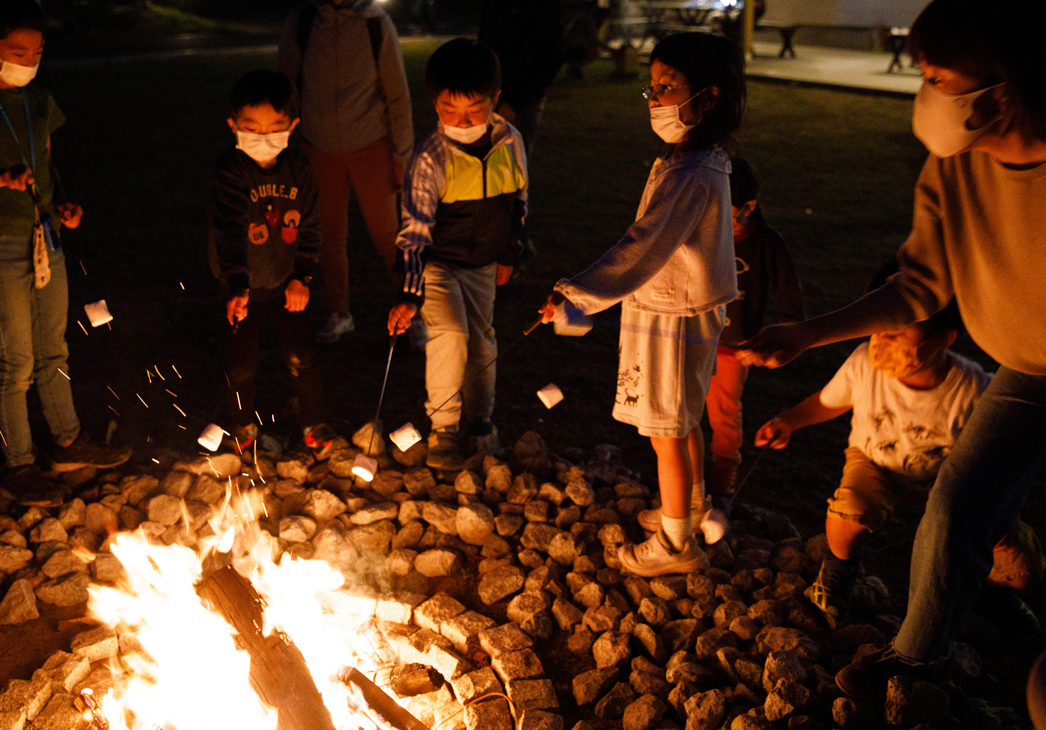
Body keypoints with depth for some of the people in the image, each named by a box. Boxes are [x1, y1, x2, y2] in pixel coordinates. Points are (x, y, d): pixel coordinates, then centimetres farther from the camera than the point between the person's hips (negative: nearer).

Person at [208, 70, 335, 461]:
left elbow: (309, 225, 2)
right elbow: (229, 228, -37)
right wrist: (237, 285, -49)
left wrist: (302, 277, -4)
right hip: (243, 286, -2)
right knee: (241, 363, 7)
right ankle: (243, 424, 34)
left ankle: (315, 425, 25)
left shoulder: (298, 167, -8)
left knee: (300, 357, 3)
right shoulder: (230, 170, -23)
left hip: (285, 282, 2)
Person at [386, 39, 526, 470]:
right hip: (437, 263, -4)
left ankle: (480, 421, 37)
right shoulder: (431, 159, -22)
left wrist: (508, 255, 15)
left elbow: (518, 200, 9)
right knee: (450, 336, -23)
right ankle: (443, 427, -3)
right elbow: (415, 229, -24)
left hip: (483, 265, 5)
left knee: (481, 343, 15)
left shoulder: (509, 142, -8)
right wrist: (410, 294, -29)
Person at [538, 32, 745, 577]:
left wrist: (579, 293, -37)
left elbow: (644, 246, -34)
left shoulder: (690, 175, -27)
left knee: (667, 435, 5)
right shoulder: (708, 161, 5)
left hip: (670, 320, -10)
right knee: (684, 423, 24)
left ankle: (676, 545, 21)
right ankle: (693, 510, 44)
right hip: (692, 310, 10)